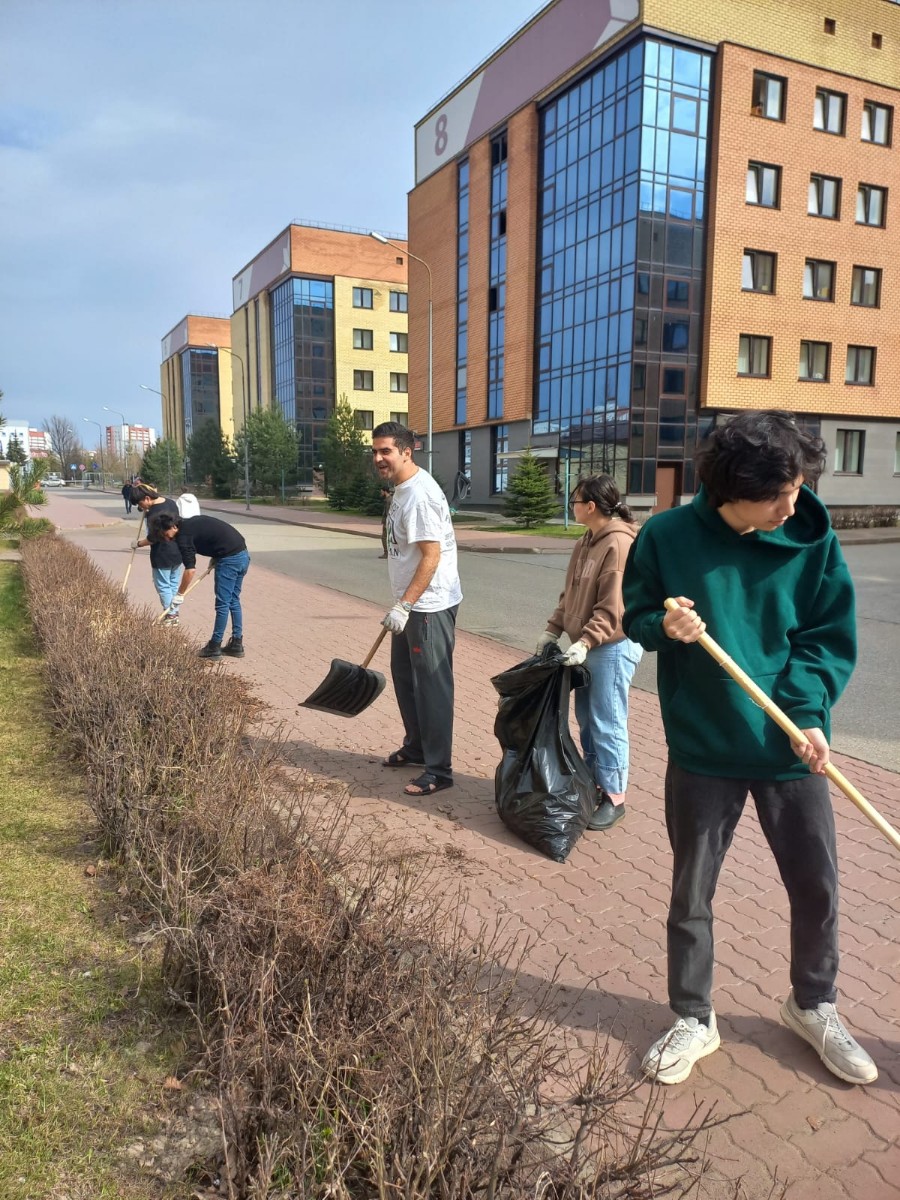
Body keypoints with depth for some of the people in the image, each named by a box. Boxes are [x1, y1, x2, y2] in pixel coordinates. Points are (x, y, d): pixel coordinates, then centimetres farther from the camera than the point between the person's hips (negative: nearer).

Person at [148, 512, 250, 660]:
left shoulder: (183, 535, -9)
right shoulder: (192, 523, 18)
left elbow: (190, 569, -12)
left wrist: (179, 595, -4)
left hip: (229, 559, -9)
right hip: (243, 554, 9)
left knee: (222, 604, -2)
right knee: (234, 601, 14)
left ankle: (214, 647, 5)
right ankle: (237, 644, 17)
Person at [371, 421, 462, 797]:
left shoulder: (419, 494, -21)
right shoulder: (402, 490, 11)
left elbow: (432, 556, -24)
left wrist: (403, 605, -24)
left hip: (430, 606, -11)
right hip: (412, 604, 11)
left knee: (432, 686, -3)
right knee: (404, 676, 20)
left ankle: (438, 770, 8)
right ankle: (415, 747, 37)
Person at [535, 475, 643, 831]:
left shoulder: (619, 544, -18)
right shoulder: (586, 543, 12)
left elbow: (613, 608, -22)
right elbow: (570, 594, 16)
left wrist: (584, 642, -24)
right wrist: (552, 629, 9)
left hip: (613, 647, -9)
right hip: (588, 645, 9)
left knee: (607, 724, -2)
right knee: (587, 720, 16)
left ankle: (614, 797, 10)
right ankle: (594, 783, 29)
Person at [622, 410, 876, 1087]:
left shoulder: (814, 540, -7)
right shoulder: (668, 537, -11)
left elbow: (831, 638, -1)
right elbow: (635, 616, 2)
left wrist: (808, 711, -15)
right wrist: (664, 626, -20)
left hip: (791, 748, 2)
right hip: (703, 749, -1)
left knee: (817, 885, 14)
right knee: (692, 892, 11)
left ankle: (814, 1006, 42)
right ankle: (694, 1019, 34)